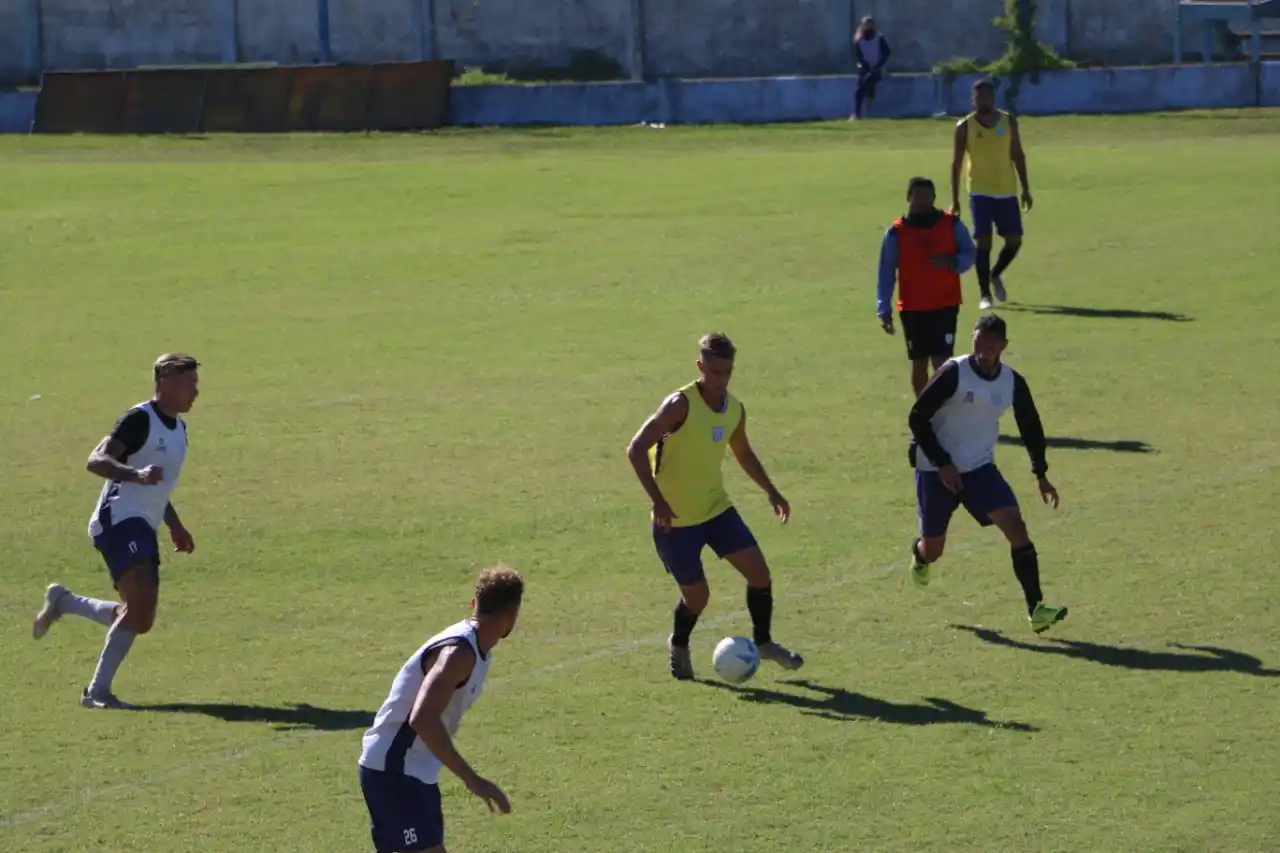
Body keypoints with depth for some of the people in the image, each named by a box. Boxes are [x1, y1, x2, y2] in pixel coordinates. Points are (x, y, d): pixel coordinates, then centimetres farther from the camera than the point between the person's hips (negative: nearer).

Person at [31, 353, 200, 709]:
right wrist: (136, 475, -37)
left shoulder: (178, 428, 18)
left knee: (140, 619, 9)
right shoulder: (140, 420, -10)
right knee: (141, 601, -25)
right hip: (119, 519, -9)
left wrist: (175, 526, 29)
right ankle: (98, 690, -23)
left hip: (143, 529, 9)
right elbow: (96, 460, -22)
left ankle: (63, 602, 29)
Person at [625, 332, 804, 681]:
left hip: (717, 508, 6)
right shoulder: (680, 405, -21)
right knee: (697, 597, 1)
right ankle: (678, 646, 33)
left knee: (759, 573, -3)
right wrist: (658, 501, -32)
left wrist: (771, 492, 18)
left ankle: (764, 643, 19)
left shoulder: (735, 409, 1)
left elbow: (743, 452, 22)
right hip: (675, 519, -6)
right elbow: (636, 449, -25)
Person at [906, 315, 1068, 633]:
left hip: (980, 468, 3)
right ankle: (919, 553, 50)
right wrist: (942, 463, -19)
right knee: (932, 551, 9)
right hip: (937, 471, -3)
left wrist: (1040, 474, 9)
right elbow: (917, 418, -15)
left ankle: (1036, 609, -19)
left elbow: (1030, 427, 12)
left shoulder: (1012, 382, -5)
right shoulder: (953, 373, -19)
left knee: (1016, 527, -18)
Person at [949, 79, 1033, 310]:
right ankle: (985, 294, 0)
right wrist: (955, 199, -5)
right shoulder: (965, 126, -3)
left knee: (1014, 241, 2)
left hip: (1007, 192, 3)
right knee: (984, 242, -8)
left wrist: (1025, 189, 4)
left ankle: (995, 275, 29)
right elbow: (957, 163, -1)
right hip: (980, 193, -3)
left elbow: (1018, 155, 8)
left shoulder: (1009, 122, 3)